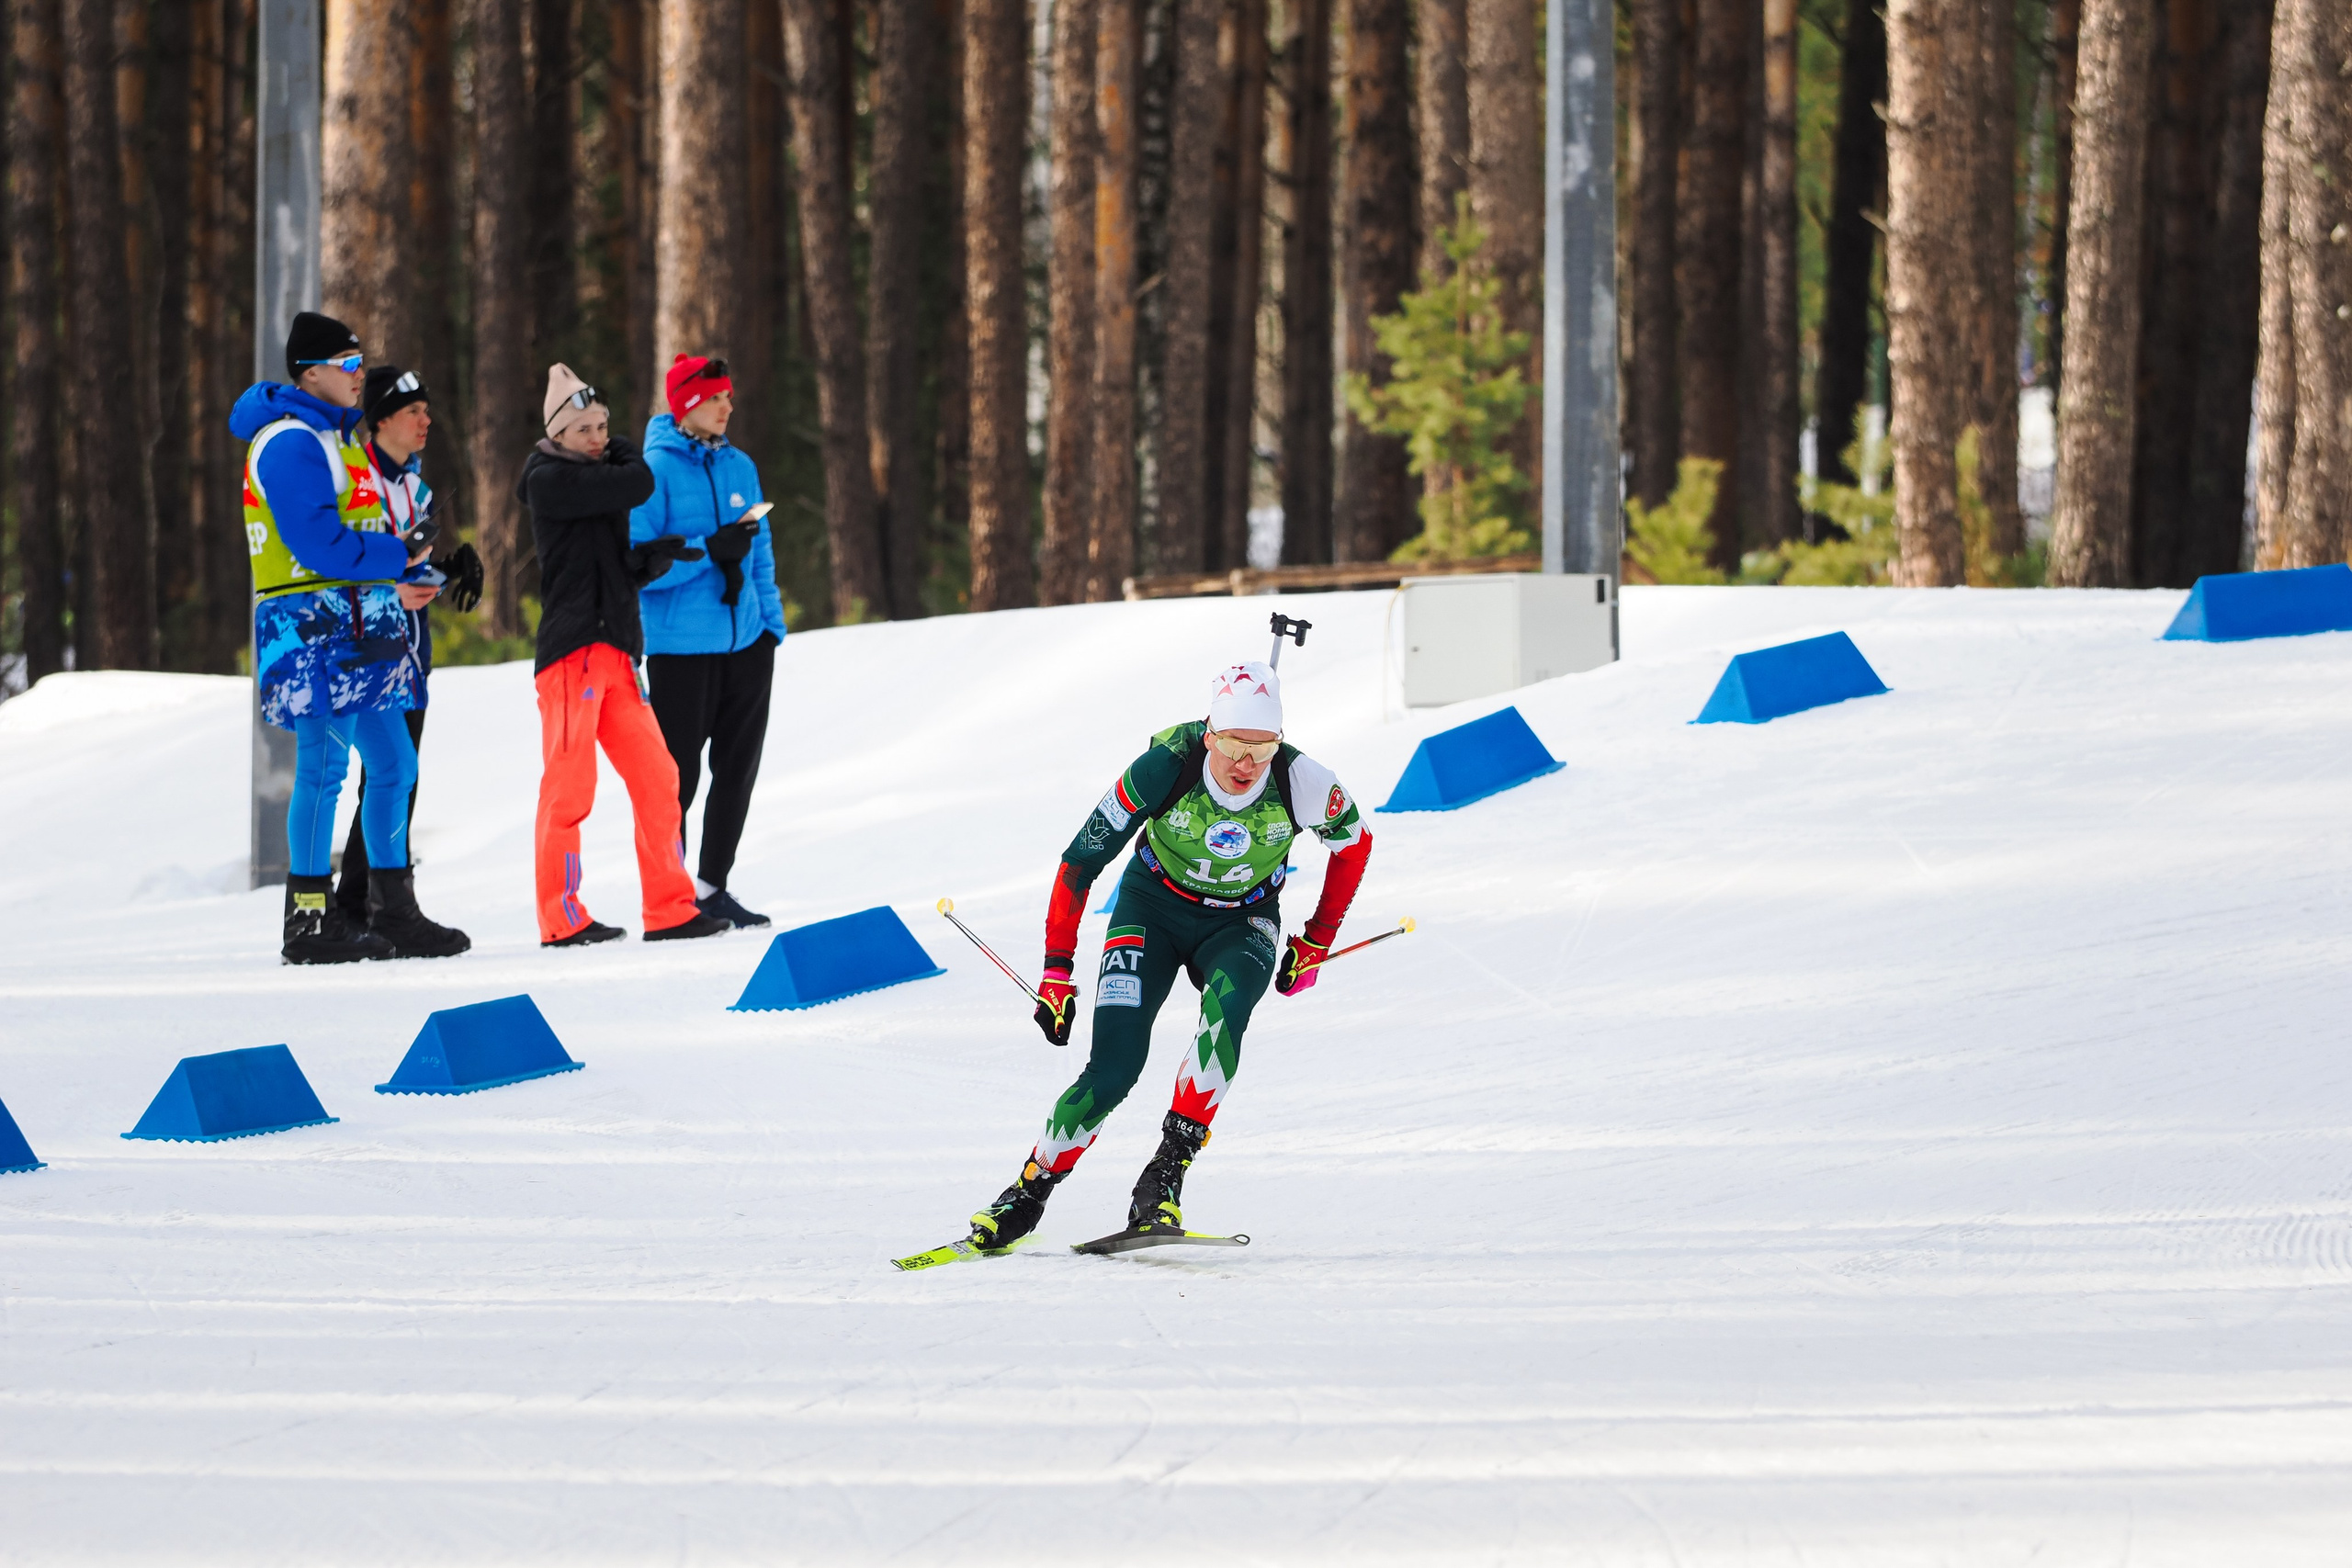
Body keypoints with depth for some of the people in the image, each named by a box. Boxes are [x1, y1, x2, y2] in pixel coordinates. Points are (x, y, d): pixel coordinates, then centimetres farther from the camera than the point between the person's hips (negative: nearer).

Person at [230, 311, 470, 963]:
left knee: (394, 764, 11)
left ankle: (395, 910, 18)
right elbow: (318, 543, -21)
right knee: (324, 766, -8)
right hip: (315, 627, -10)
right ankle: (310, 922, -5)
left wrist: (401, 583, 11)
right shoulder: (291, 443, -13)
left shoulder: (334, 437, 21)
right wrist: (399, 556, -12)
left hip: (359, 625, 10)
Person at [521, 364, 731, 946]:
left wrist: (657, 555, -2)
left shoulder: (601, 482, 19)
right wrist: (626, 458, 6)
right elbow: (639, 484, -15)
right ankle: (562, 919, -2)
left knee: (656, 777, 5)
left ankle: (670, 909, 9)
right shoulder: (549, 480, -7)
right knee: (570, 784, -6)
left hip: (614, 652, 8)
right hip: (571, 651, -8)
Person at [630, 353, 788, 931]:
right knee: (678, 775, -1)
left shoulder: (739, 467, 11)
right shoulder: (655, 471, -9)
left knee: (738, 769, 8)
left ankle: (712, 887, 19)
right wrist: (709, 551, -22)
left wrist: (771, 623, 8)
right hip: (680, 645, -6)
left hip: (745, 641, 6)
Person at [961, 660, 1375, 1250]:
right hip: (1154, 911, -1)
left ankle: (1168, 1172, -30)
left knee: (1229, 1002, -35)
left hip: (1240, 925, 1)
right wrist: (1056, 972, -16)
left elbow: (1354, 843, -1)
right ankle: (1029, 1194, 2)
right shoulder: (1163, 771, -29)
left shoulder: (1302, 785, -25)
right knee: (1114, 1069, -18)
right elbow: (1080, 862, -17)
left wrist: (1315, 944, 3)